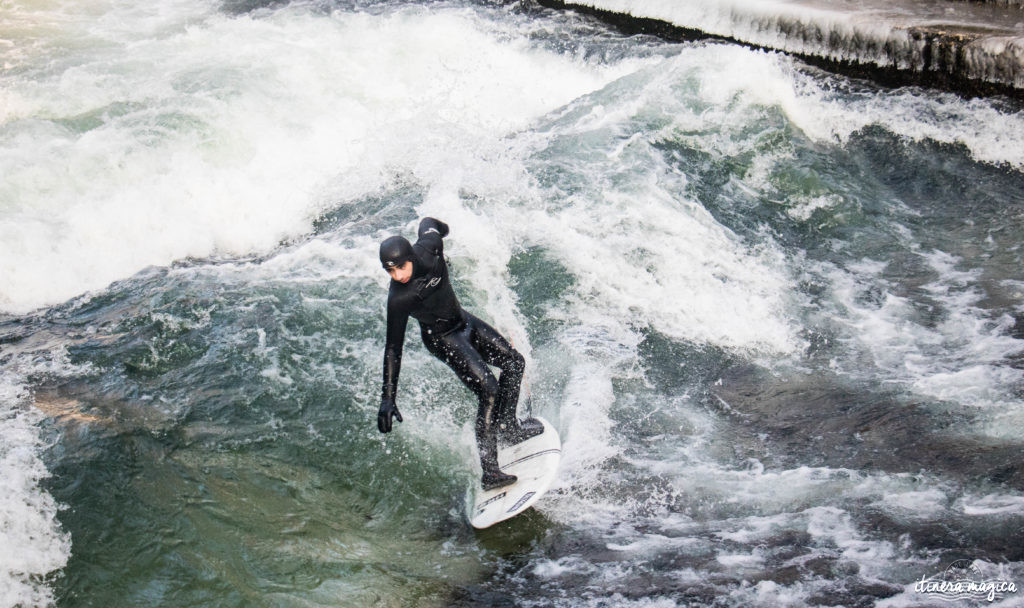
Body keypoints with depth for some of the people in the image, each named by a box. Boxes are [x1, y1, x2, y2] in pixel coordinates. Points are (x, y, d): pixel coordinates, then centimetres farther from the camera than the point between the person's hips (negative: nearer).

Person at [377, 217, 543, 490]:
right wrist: (387, 398, -30)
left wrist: (437, 226, 26)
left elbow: (427, 223, 1)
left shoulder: (427, 249, -23)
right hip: (443, 338, -7)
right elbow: (393, 347, -28)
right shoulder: (398, 300, -33)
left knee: (513, 362, 14)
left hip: (464, 320, 7)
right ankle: (489, 471, -19)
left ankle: (507, 427, 31)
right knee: (488, 389, -19)